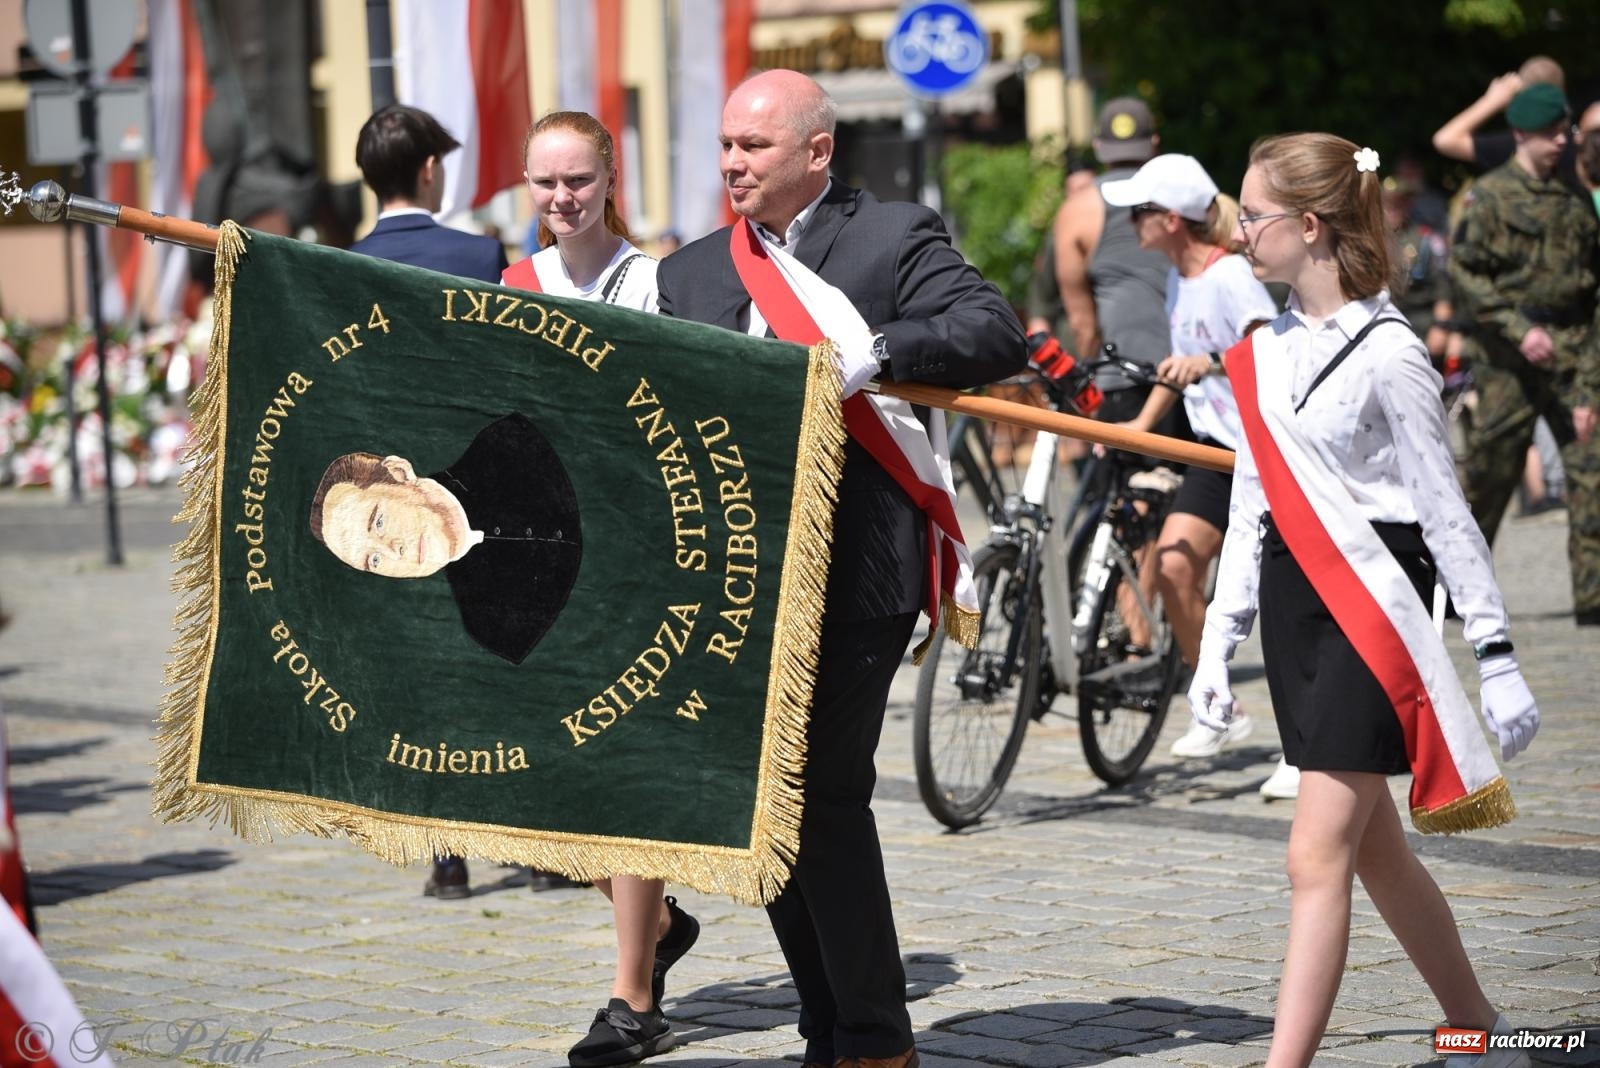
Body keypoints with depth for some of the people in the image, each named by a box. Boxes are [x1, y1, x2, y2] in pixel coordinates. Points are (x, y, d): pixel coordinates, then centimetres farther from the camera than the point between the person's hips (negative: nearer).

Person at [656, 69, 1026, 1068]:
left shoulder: (896, 237, 0)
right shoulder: (693, 271, 17)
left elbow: (999, 335, -11)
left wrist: (877, 351, -24)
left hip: (855, 574, -6)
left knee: (826, 798, -9)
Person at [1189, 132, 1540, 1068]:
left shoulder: (1386, 352, -12)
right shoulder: (1266, 353, 10)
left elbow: (1447, 511, -10)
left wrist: (1498, 653, -9)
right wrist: (1218, 642, 14)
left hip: (1371, 615, -8)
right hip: (1294, 606, 8)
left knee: (1319, 857, -11)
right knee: (1376, 851, 14)